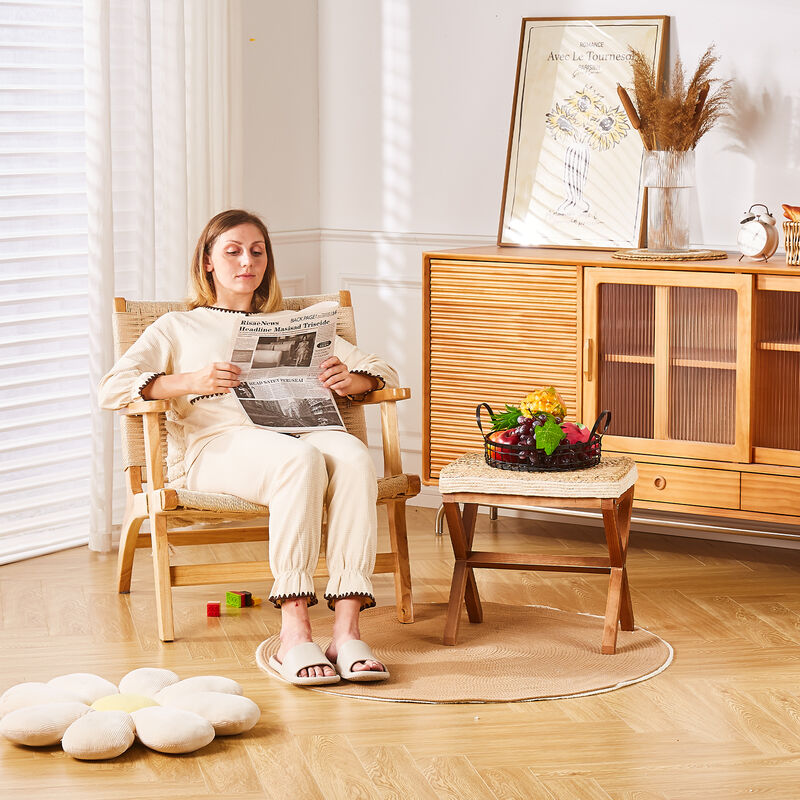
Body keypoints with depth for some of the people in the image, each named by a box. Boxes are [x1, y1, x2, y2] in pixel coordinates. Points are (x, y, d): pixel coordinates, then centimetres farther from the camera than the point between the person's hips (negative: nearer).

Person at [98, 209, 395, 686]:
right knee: (301, 459, -39)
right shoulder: (178, 328, 25)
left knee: (354, 456, -35)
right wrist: (188, 383, -12)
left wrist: (351, 381, 0)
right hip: (216, 444, -3)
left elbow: (383, 372, 27)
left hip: (297, 429, 3)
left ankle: (347, 629, -42)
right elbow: (112, 390, 7)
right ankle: (294, 633, -43)